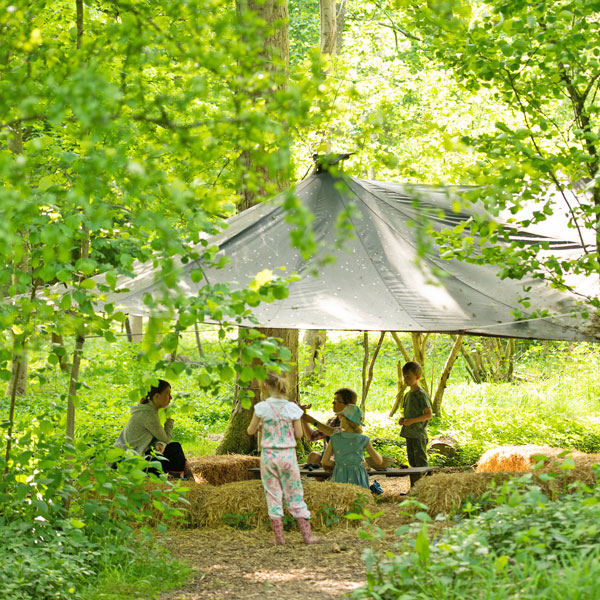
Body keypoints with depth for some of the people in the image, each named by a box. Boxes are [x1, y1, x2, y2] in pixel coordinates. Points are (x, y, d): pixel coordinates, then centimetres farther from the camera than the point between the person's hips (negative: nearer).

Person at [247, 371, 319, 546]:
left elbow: (250, 431, 2)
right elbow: (299, 434, 0)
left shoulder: (262, 408, -8)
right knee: (295, 494, 9)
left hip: (269, 454, -1)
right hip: (288, 454, 1)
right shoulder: (292, 408, -5)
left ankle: (279, 537, 6)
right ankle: (307, 534, 10)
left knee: (273, 495, 7)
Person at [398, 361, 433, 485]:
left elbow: (429, 414, -16)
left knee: (421, 463, -7)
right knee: (412, 463, 13)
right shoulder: (408, 394, 15)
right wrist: (403, 419, 5)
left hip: (419, 434, -9)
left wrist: (412, 420, -21)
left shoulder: (421, 394, -12)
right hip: (409, 433, 9)